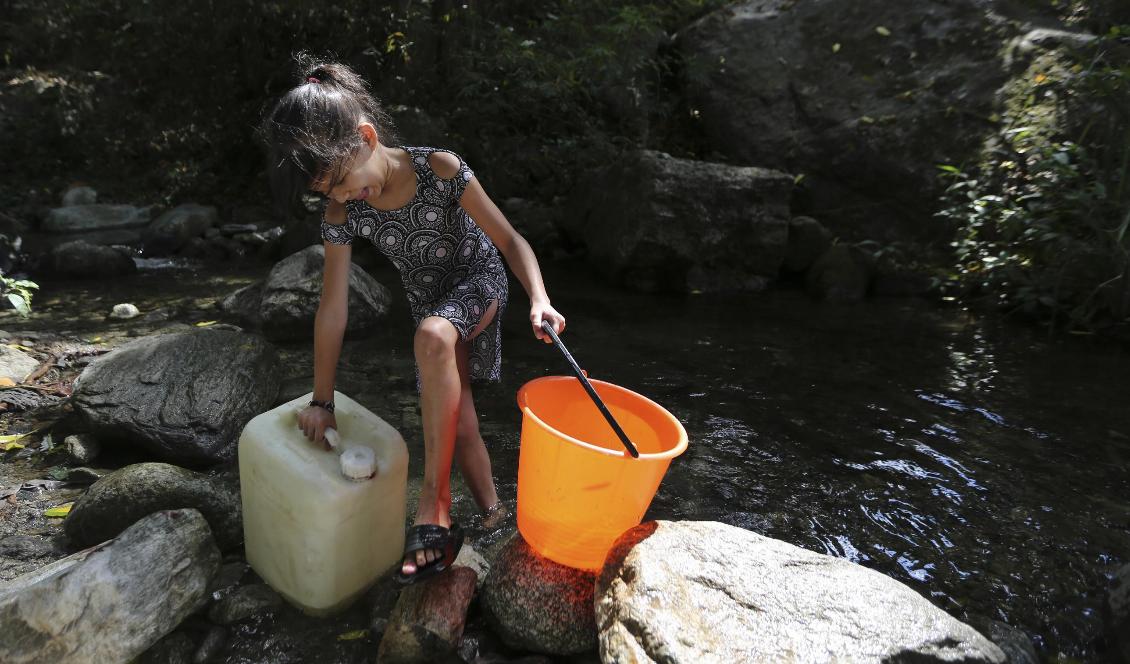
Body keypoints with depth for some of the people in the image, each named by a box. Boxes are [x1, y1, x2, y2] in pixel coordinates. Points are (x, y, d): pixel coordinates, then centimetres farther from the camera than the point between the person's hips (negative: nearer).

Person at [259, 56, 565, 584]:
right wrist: (322, 401, -9)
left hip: (479, 282, -4)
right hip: (428, 301, 5)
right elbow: (332, 309, -13)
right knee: (458, 426, -2)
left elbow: (509, 239, -20)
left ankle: (434, 502, -31)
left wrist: (538, 298, -37)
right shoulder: (342, 216, -16)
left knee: (433, 335, -38)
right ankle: (491, 514, 22)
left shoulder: (440, 170, -27)